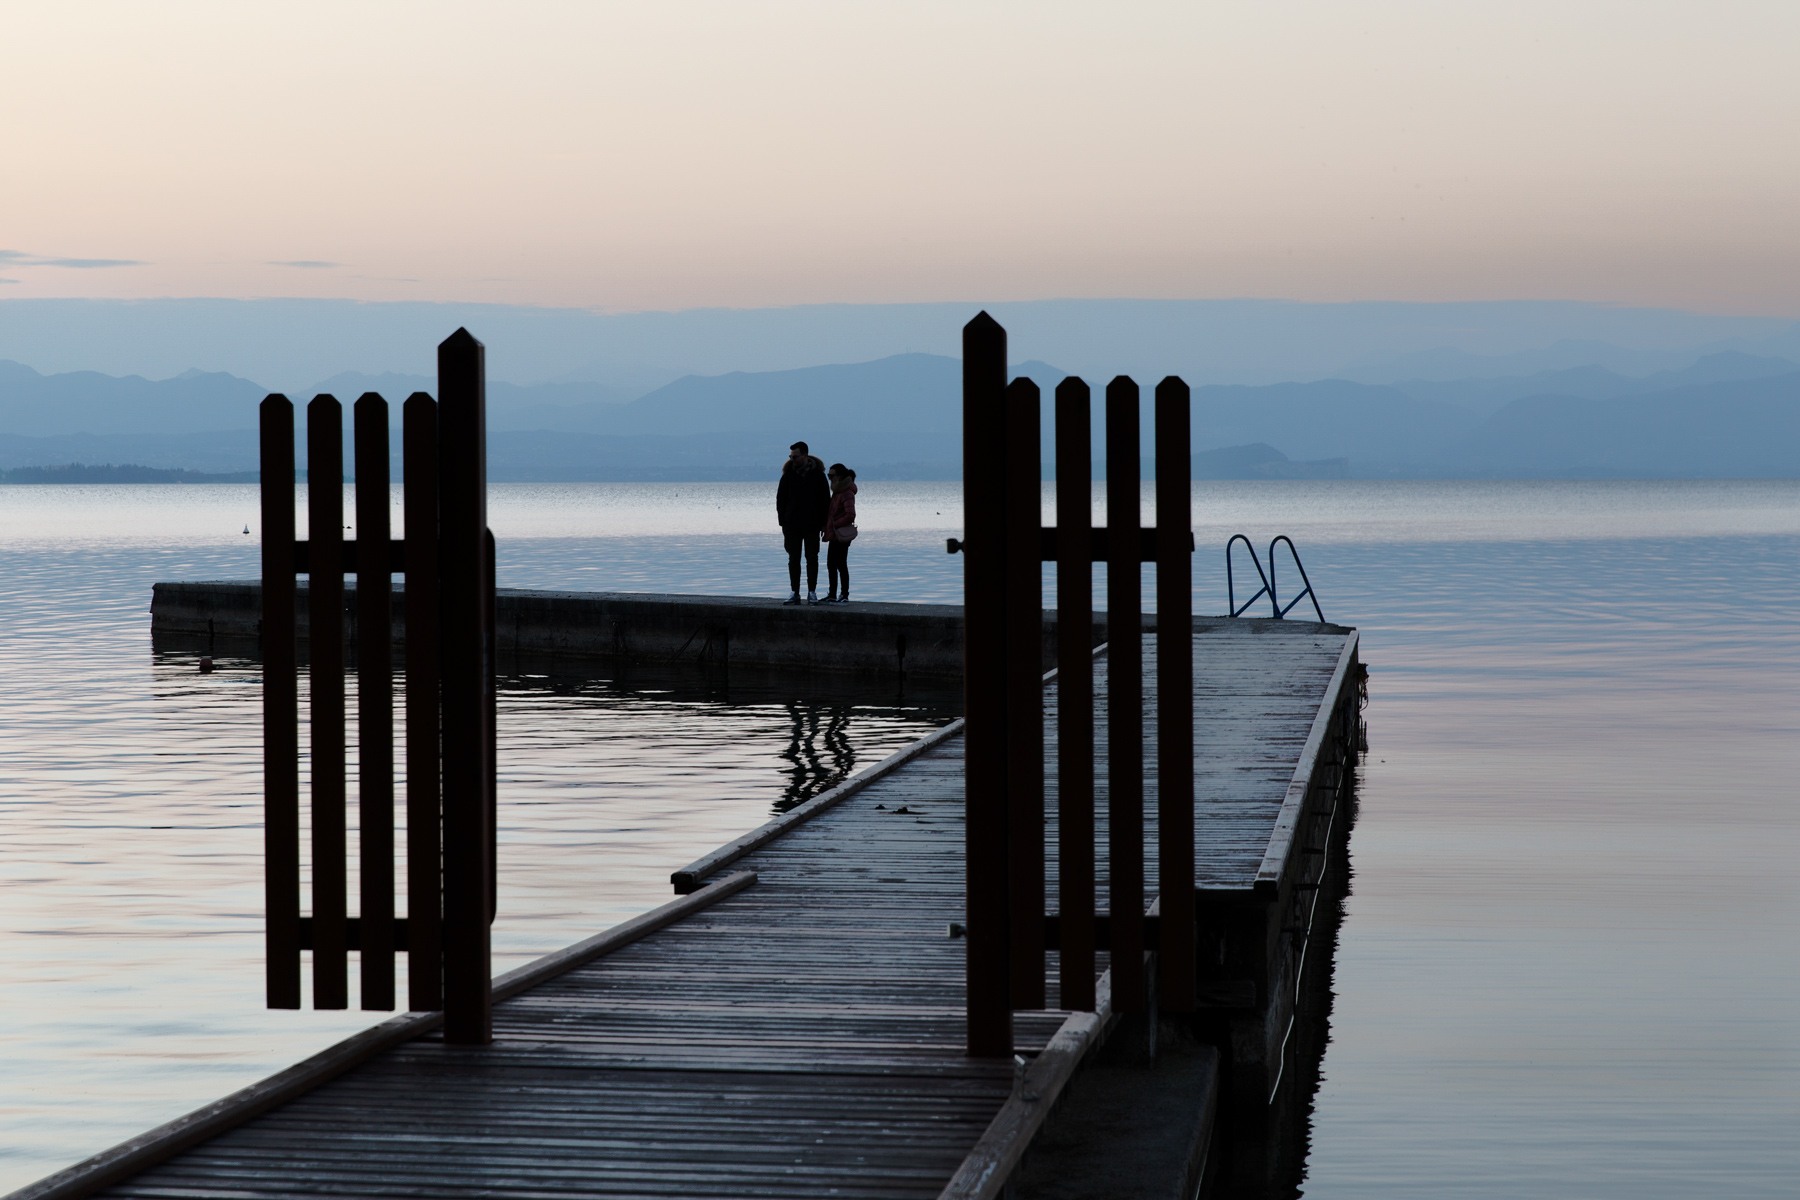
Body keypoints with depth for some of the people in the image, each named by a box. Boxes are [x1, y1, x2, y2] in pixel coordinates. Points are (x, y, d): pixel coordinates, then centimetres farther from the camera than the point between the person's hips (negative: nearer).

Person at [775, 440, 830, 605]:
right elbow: (781, 499, 7)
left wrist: (822, 522, -2)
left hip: (812, 525, -1)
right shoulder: (788, 474, 3)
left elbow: (825, 499, 4)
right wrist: (783, 521, 0)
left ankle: (812, 593, 7)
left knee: (812, 559, 1)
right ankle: (795, 593, 6)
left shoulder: (817, 474, -1)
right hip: (792, 526, 1)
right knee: (793, 560, 3)